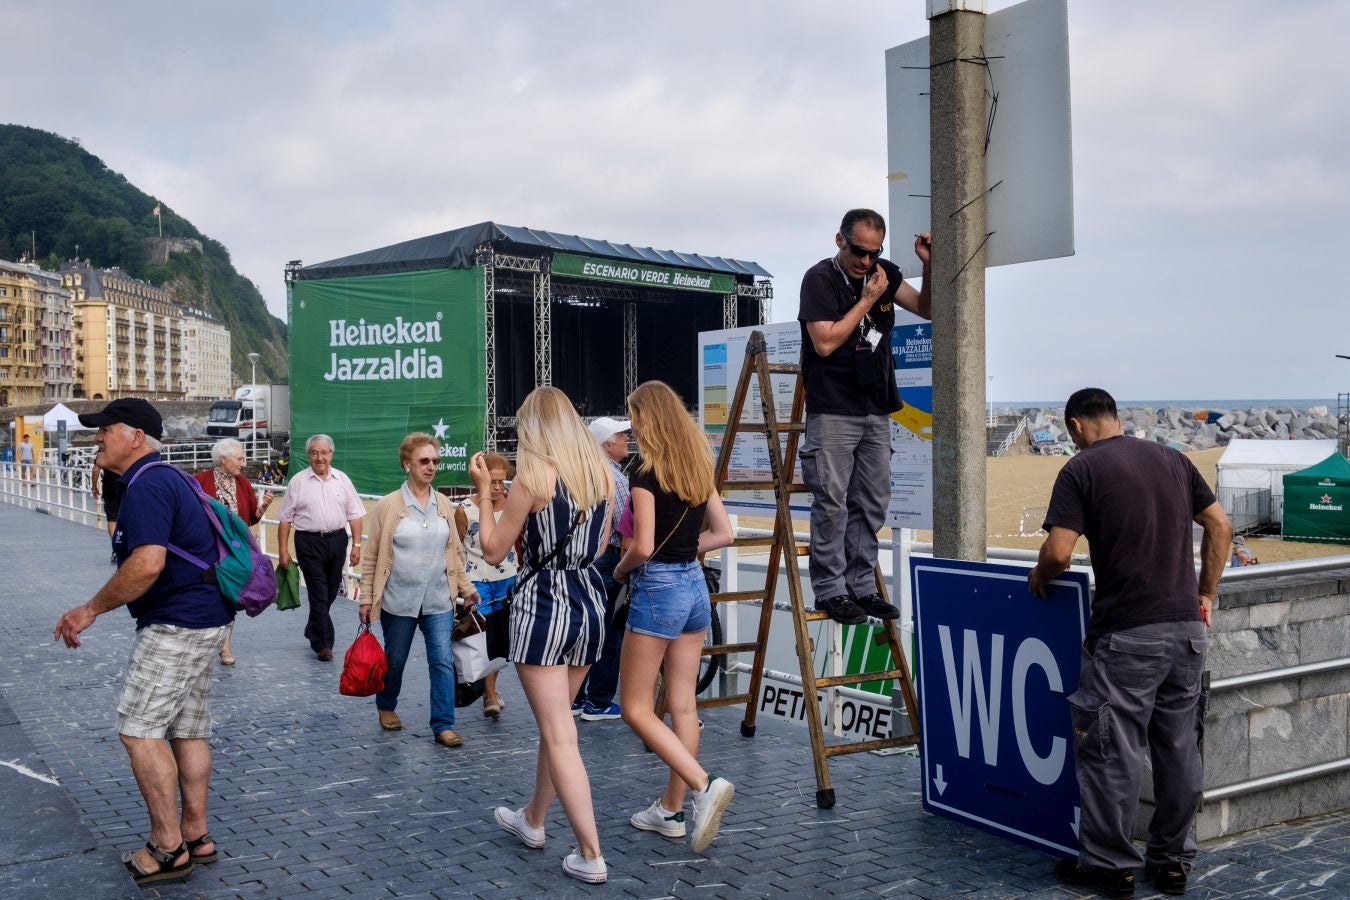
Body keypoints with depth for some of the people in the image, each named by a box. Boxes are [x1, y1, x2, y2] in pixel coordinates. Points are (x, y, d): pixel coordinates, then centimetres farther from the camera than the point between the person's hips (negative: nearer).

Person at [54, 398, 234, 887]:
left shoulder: (147, 485, -17)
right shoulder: (168, 478, 16)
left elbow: (147, 564, -29)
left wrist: (90, 609, -18)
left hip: (175, 626, -10)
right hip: (203, 621, 10)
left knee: (139, 730, -5)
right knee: (187, 731, 13)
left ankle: (167, 848, 1)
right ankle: (195, 837, 20)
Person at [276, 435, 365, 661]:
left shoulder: (342, 480, 6)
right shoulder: (298, 481, -1)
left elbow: (355, 515, 7)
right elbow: (285, 519, 1)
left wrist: (356, 545, 0)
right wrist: (283, 550, -2)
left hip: (337, 540, 3)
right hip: (309, 542, -3)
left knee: (330, 592, 12)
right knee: (318, 593, -5)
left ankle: (313, 630, 33)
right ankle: (323, 643, 0)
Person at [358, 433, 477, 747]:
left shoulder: (444, 505, 4)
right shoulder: (388, 505, -6)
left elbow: (455, 551, 12)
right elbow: (372, 556, -2)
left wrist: (465, 587, 11)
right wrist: (366, 598, -3)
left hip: (439, 600, 2)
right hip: (399, 600, -2)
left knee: (442, 661, -4)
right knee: (395, 660, 14)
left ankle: (443, 726, 3)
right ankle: (387, 707, 40)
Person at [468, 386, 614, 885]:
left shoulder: (534, 477, -13)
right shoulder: (601, 473, 5)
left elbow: (494, 550, -6)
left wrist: (484, 490, 1)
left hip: (544, 604, -7)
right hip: (588, 600, 7)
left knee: (559, 735, -2)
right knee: (554, 720, 22)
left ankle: (591, 855, -2)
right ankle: (532, 819, 39)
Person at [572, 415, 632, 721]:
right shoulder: (613, 476, -15)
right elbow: (624, 525, -19)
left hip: (584, 557, 9)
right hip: (609, 558, -9)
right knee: (610, 633, 0)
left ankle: (576, 698, 21)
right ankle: (599, 703, 5)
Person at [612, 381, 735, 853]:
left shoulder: (647, 475, -15)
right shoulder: (699, 469, 7)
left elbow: (643, 547, -20)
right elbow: (723, 534, 12)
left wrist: (619, 569, -1)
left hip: (657, 589, -8)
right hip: (695, 585, 8)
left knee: (636, 708, 1)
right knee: (683, 704, 12)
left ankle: (705, 785, -12)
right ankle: (672, 810, 21)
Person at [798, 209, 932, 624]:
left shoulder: (882, 273, 10)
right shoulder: (820, 278, -7)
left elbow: (926, 308, 15)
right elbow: (825, 343, -15)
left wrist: (929, 265, 0)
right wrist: (868, 299, -12)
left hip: (876, 410, 6)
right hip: (832, 412, -6)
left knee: (872, 501, 8)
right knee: (832, 502, -4)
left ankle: (861, 586, 17)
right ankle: (830, 590, 3)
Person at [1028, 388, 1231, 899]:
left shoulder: (1082, 469, -6)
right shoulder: (1171, 459, 12)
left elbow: (1059, 551, -14)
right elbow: (1220, 526, 13)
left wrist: (1038, 578, 7)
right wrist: (1205, 594, 18)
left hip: (1127, 632, -6)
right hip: (1187, 626, 6)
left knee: (1112, 751, 4)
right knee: (1179, 747, 14)